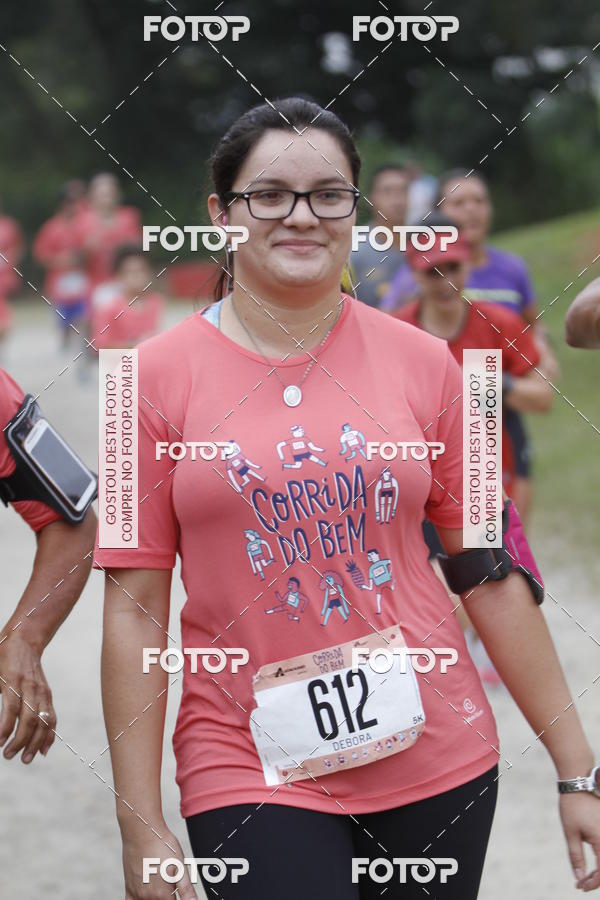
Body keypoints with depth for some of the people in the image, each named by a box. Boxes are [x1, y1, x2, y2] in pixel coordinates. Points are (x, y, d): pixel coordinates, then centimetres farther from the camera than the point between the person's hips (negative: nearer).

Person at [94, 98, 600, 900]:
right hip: (249, 773, -2)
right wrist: (142, 828, -6)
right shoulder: (158, 375, -2)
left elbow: (493, 578, 6)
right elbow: (134, 609, -3)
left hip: (438, 762, 2)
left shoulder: (422, 363, 3)